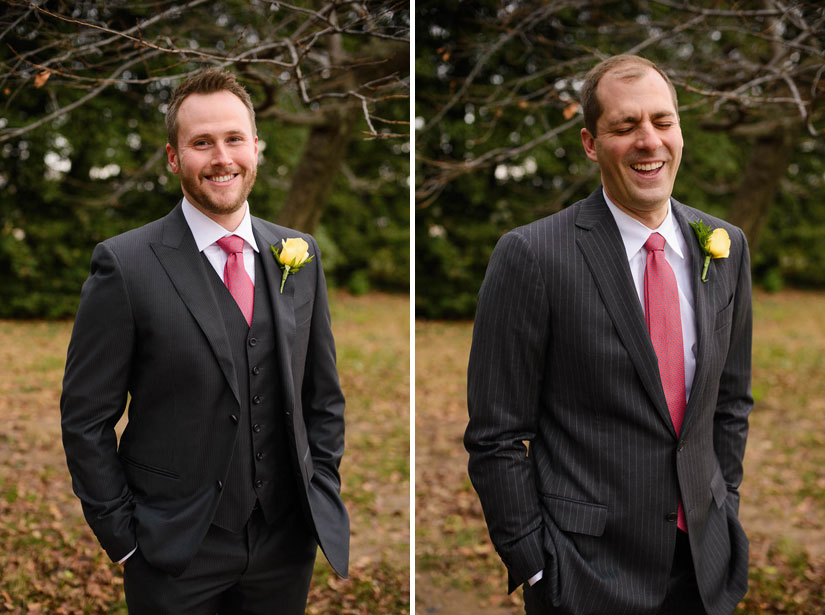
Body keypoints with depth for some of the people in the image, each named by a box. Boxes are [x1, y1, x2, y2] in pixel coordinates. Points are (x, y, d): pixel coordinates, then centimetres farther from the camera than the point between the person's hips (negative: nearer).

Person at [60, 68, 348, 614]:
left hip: (287, 547, 4)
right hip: (176, 558, -3)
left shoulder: (301, 255, 3)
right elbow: (86, 419, -7)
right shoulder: (125, 264, -10)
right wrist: (125, 539, -8)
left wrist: (322, 497, 4)